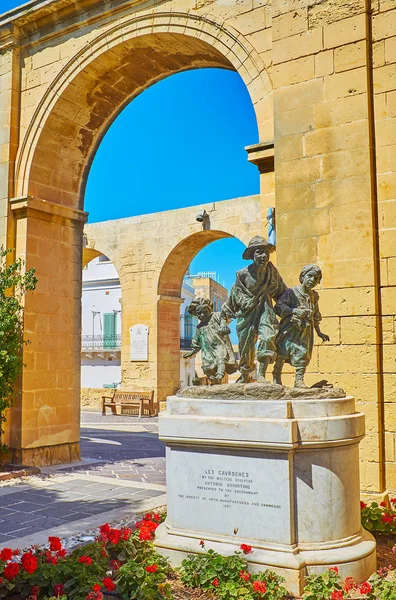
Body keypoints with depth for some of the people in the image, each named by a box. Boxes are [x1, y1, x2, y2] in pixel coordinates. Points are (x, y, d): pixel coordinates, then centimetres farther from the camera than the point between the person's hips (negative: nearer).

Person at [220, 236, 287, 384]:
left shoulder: (272, 271, 0)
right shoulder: (243, 274, -9)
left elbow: (281, 292, 16)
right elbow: (235, 294, 6)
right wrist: (227, 312, 15)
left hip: (265, 310, 1)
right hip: (247, 311, -1)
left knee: (267, 338, -23)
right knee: (246, 345, 6)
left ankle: (261, 375, -16)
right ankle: (245, 376, 29)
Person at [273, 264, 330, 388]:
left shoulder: (314, 296, 11)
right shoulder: (292, 292, -6)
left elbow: (315, 316, 21)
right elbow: (278, 307, -13)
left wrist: (319, 333, 23)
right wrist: (294, 310, -25)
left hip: (305, 331, 4)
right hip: (289, 328, -4)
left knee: (303, 353, -4)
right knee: (282, 352, -1)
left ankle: (299, 380, 6)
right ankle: (276, 378, 14)